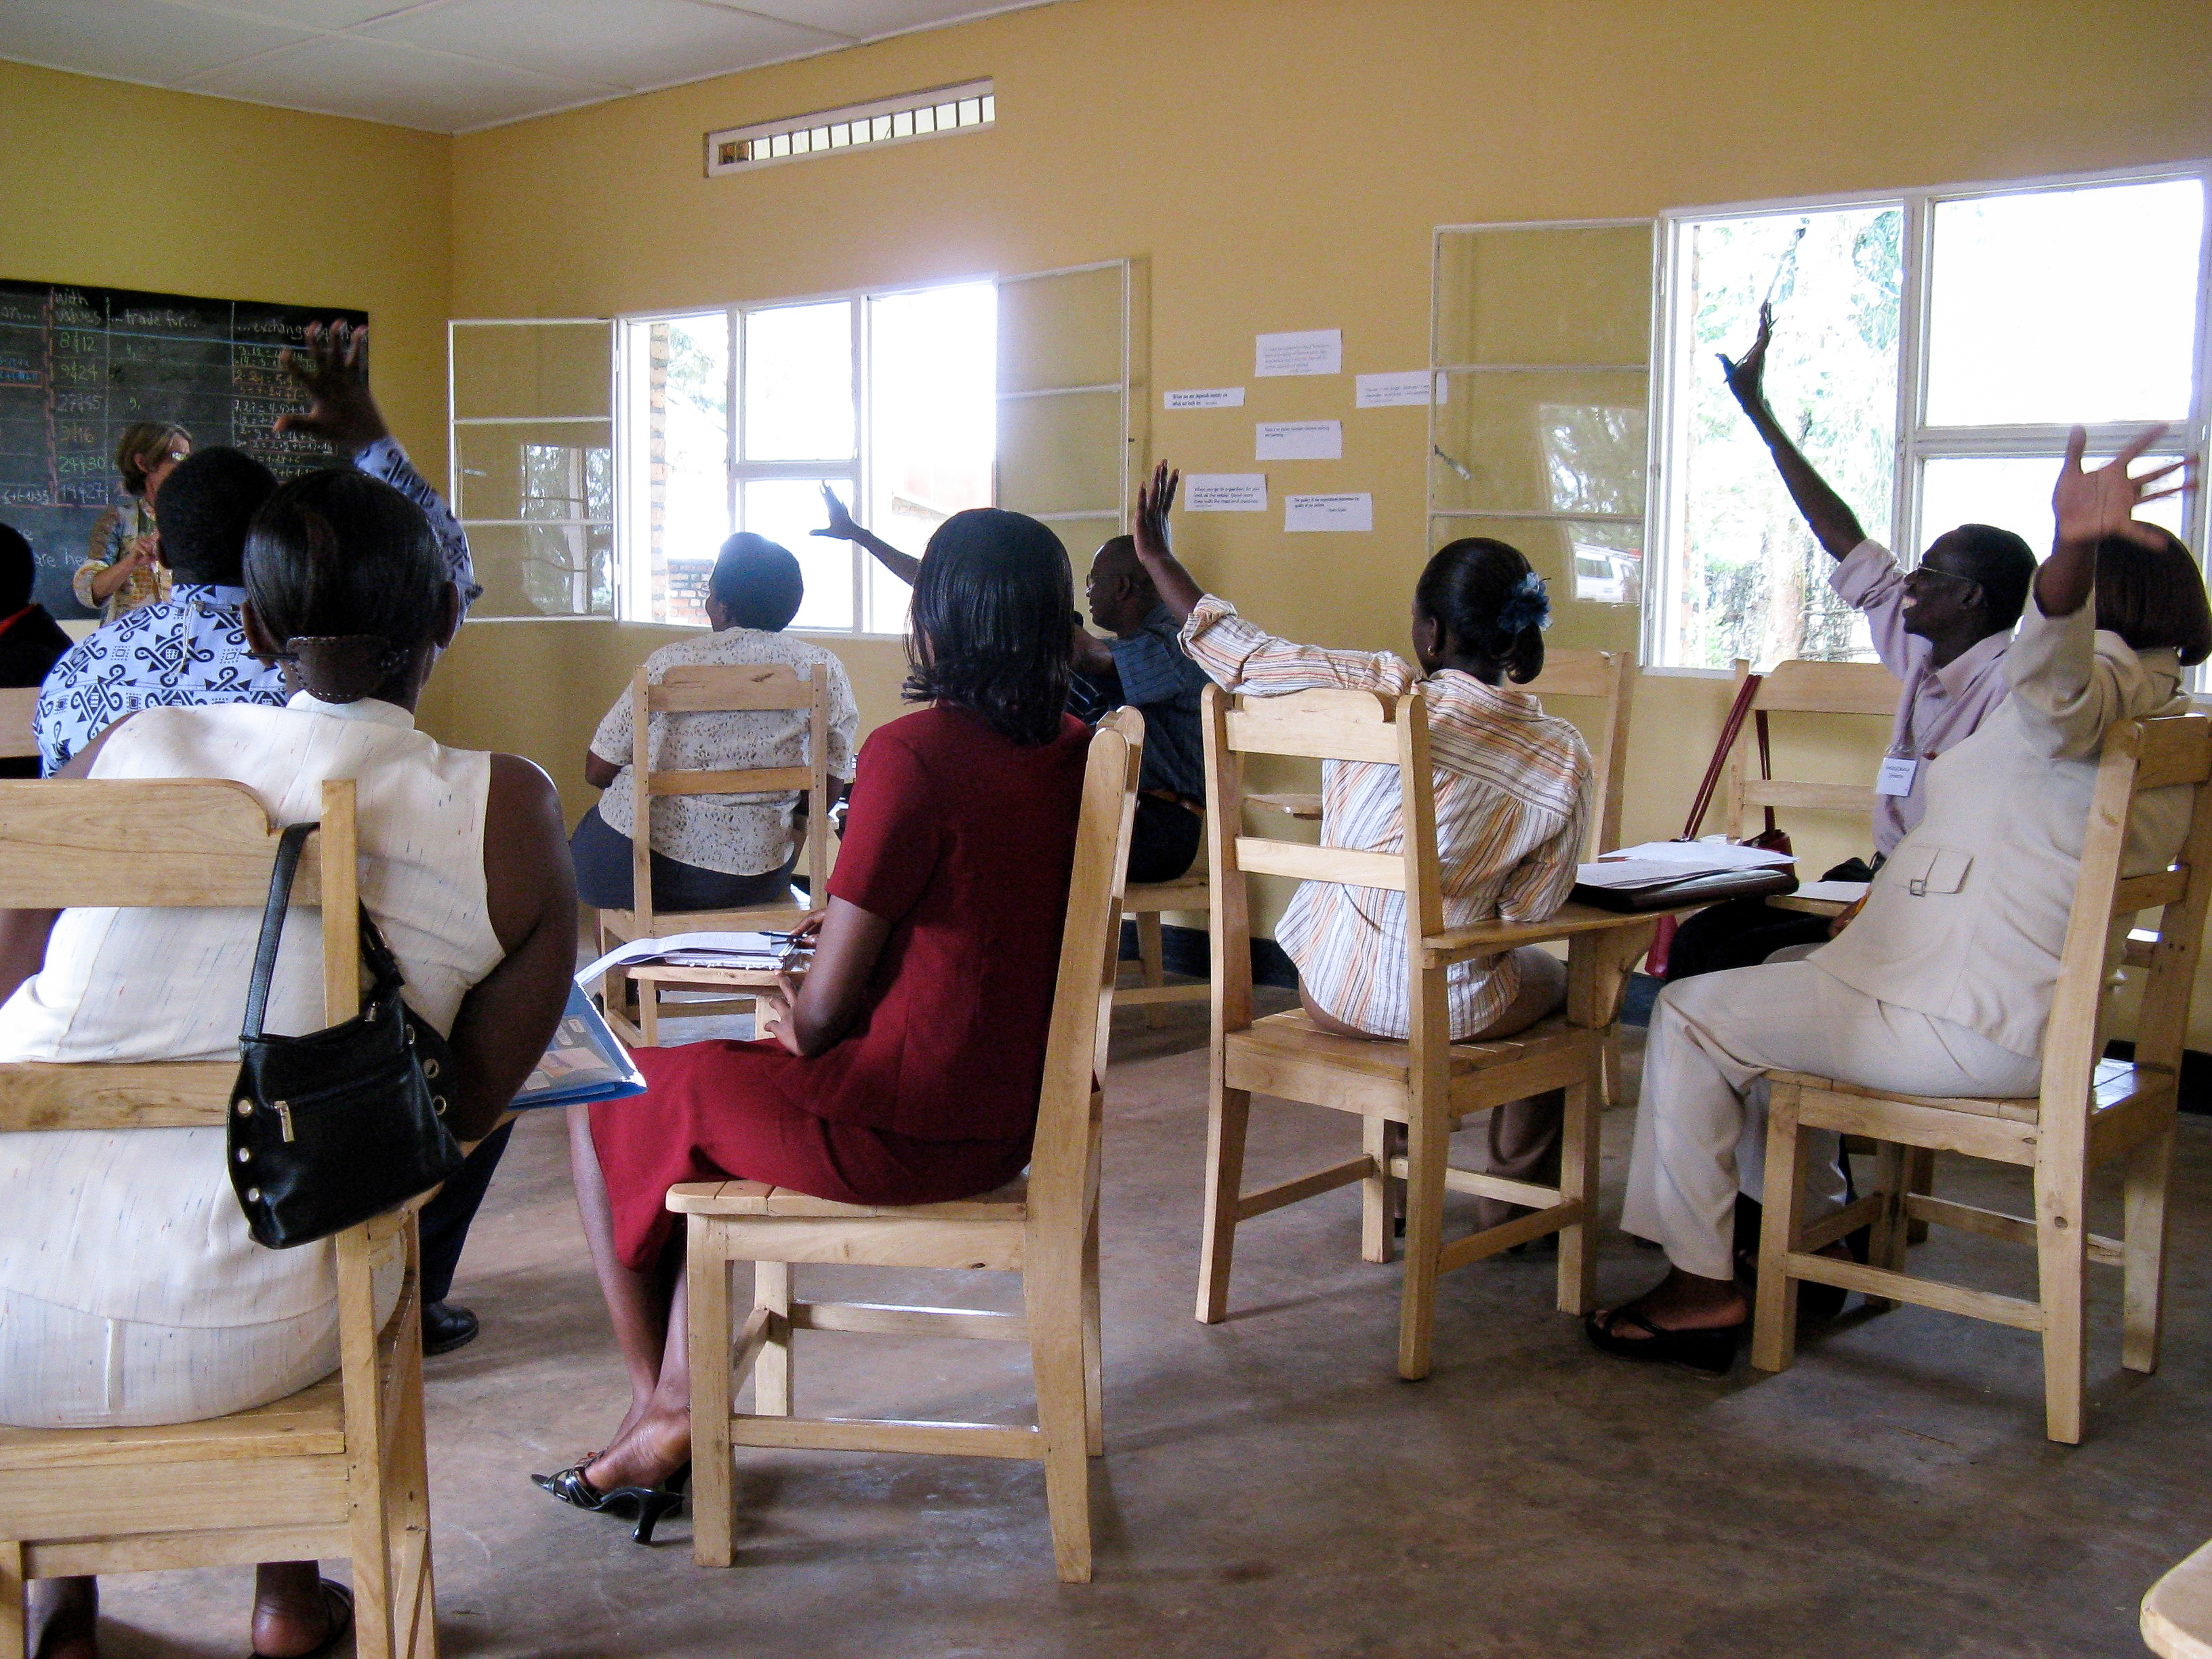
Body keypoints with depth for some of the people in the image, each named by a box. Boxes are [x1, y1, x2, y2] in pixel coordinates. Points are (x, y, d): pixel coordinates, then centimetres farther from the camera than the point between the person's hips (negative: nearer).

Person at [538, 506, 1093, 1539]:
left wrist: (791, 1028, 3)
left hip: (898, 1125, -8)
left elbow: (825, 1007, -17)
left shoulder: (912, 753, -22)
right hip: (1009, 1113, 8)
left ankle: (655, 1399, 29)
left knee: (603, 1102, 15)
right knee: (710, 1085, 27)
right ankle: (675, 1416, 28)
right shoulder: (1071, 751, 1)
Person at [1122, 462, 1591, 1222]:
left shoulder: (1377, 689, -15)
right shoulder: (1563, 758, -13)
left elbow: (1239, 653, -7)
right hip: (1446, 1012, -1)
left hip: (1328, 991, 2)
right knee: (1555, 974, 32)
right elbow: (1530, 909, -4)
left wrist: (1156, 555, 6)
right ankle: (1514, 1196, 37)